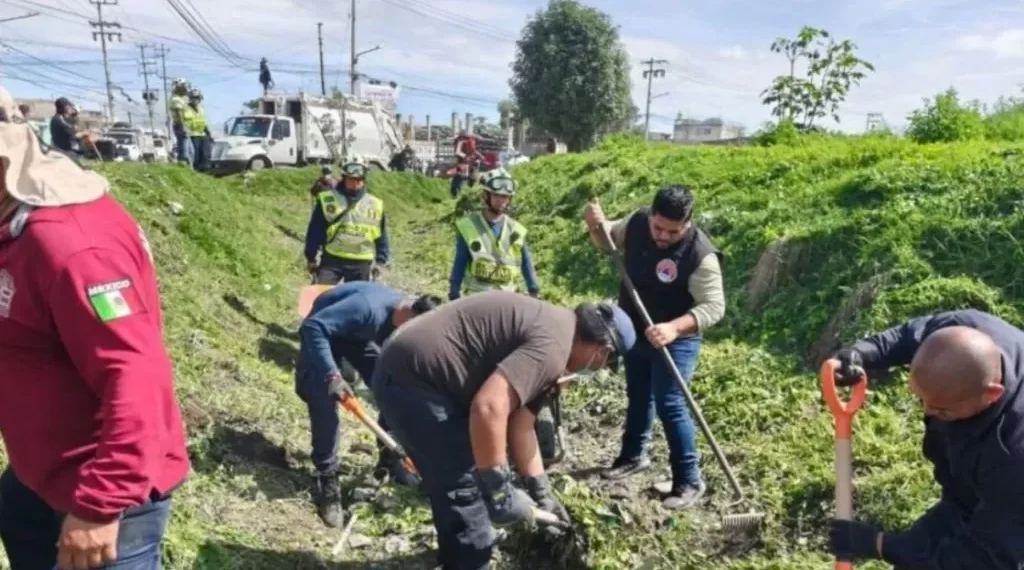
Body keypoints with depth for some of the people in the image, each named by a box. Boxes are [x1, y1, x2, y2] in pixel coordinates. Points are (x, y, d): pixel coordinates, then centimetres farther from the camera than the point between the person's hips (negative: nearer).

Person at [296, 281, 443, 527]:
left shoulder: (406, 321, -18)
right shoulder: (369, 307, -41)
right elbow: (312, 326, -42)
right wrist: (332, 374, -46)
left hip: (360, 335, 7)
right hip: (323, 334, -6)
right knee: (325, 404, -20)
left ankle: (391, 458, 15)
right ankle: (327, 480, -9)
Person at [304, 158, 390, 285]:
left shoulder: (376, 205, 5)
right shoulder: (327, 200, 1)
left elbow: (382, 238, 12)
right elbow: (315, 231, 5)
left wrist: (380, 261, 7)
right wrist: (311, 258, 5)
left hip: (361, 264, 1)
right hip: (332, 260, -1)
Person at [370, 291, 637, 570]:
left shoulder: (550, 327, 15)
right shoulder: (552, 345, -17)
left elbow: (520, 424, 19)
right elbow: (489, 408, -30)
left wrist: (541, 491, 22)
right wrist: (500, 493, -19)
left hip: (409, 374, 11)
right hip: (414, 379, -11)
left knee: (454, 487, 24)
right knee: (466, 492, -3)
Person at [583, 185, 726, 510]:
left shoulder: (700, 254, -28)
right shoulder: (636, 223, -11)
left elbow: (714, 306, -28)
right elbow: (609, 241, 9)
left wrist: (674, 328, -43)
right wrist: (597, 225, -15)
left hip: (675, 341, -6)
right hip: (634, 332, 6)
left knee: (669, 405, -10)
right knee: (637, 397, 22)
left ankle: (690, 481, 5)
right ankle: (634, 455, 42)